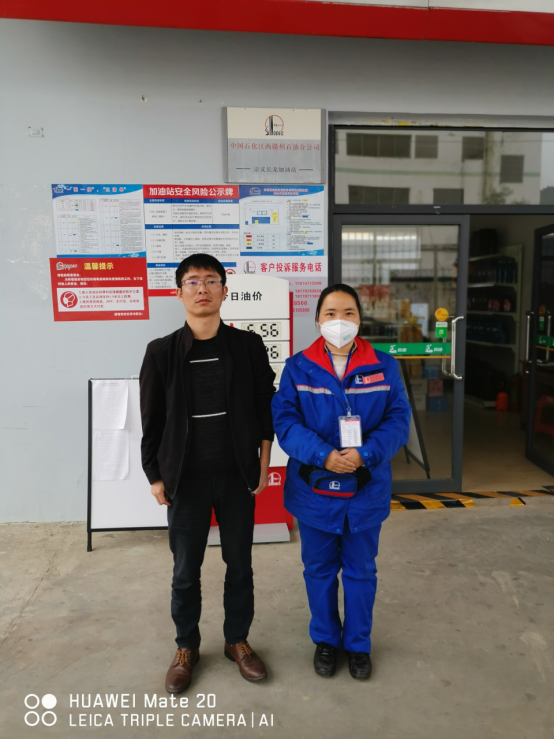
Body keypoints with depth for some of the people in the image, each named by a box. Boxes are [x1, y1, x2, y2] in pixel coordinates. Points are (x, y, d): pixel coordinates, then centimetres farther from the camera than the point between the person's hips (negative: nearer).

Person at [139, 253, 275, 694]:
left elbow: (265, 410, 2)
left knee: (240, 564, 14)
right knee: (186, 570, 12)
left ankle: (238, 640, 36)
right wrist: (155, 476, 0)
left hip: (237, 477, 1)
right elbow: (151, 421, 1)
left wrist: (262, 467, 1)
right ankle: (187, 647, 35)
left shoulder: (249, 347, -4)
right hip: (186, 479, 0)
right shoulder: (162, 352, -5)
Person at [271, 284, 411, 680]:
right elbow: (285, 422, -11)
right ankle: (325, 639, 41)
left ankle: (358, 643, 40)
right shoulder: (298, 368, -5)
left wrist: (365, 454, -23)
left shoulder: (384, 366, -3)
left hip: (366, 491, 1)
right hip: (314, 490, 0)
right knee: (319, 570, 17)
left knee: (361, 570, 17)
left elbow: (398, 421, -7)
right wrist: (324, 455, -25)